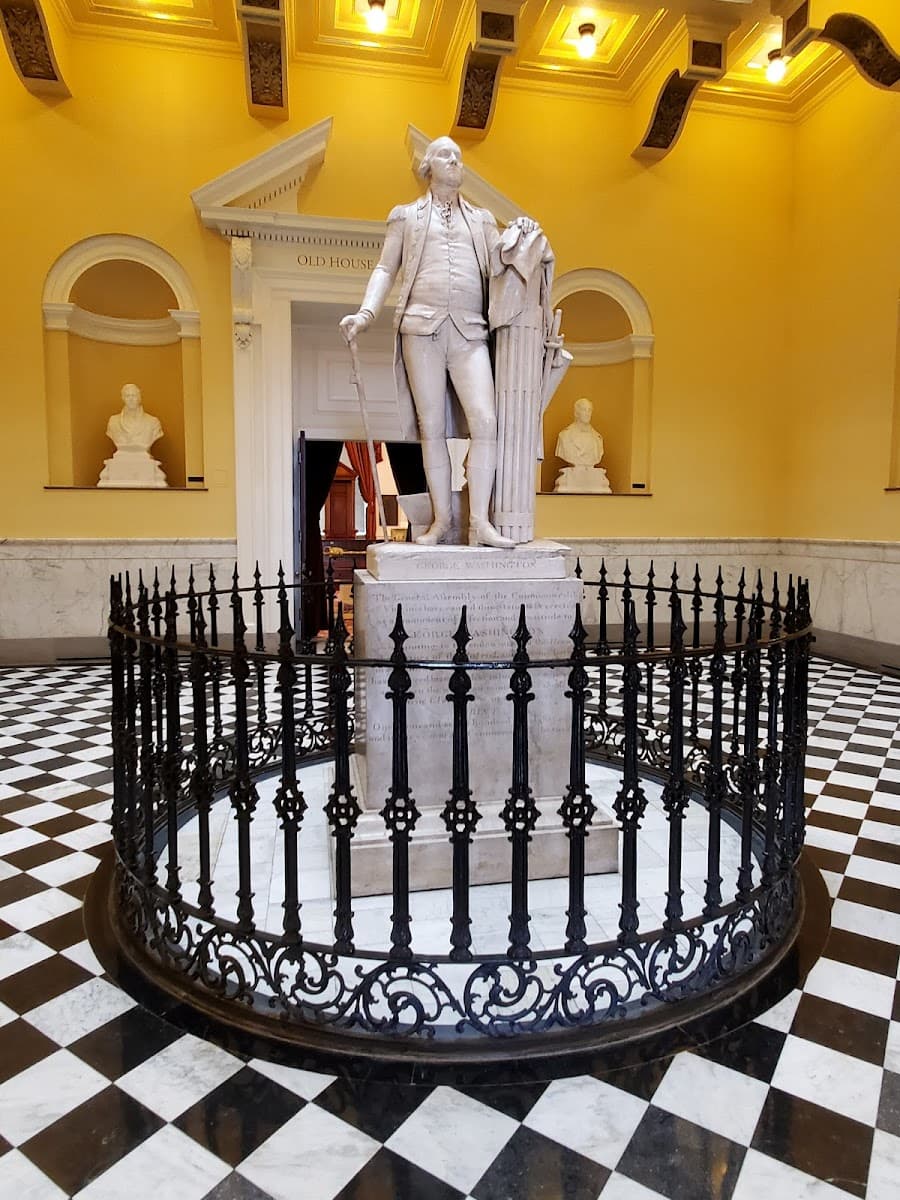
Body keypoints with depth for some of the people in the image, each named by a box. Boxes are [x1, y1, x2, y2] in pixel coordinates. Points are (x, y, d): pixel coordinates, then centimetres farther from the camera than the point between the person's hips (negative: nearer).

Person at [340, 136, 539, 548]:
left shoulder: (481, 219, 26)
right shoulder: (406, 215, 21)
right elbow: (386, 269, 13)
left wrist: (521, 238, 3)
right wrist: (365, 312, -3)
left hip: (469, 332, 1)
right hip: (421, 328, -1)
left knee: (485, 421, -16)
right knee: (431, 427, -4)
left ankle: (480, 522, -13)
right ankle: (441, 518, 4)